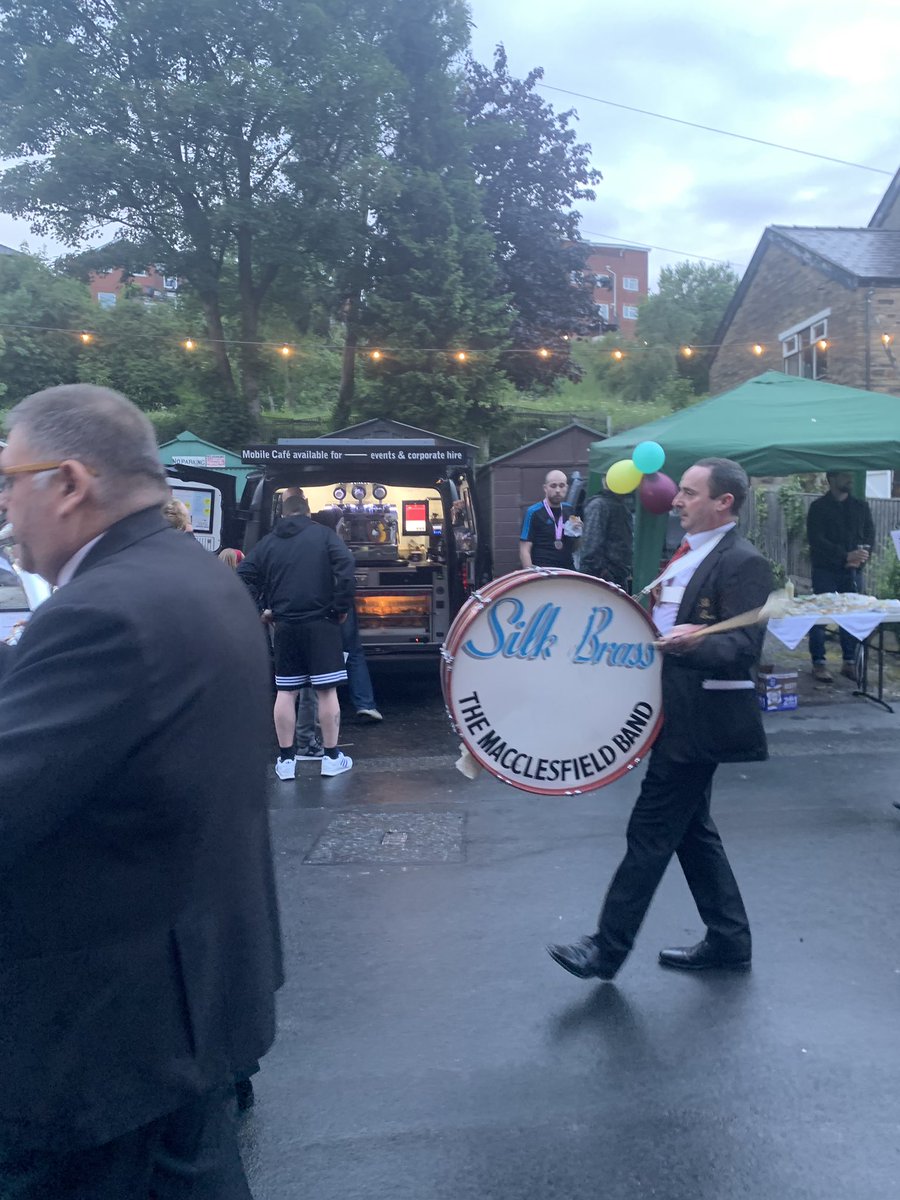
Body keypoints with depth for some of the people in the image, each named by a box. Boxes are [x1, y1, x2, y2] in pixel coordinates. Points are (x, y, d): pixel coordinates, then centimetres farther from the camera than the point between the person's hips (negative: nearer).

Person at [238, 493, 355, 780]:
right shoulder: (323, 535, 2)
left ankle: (286, 759, 12)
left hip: (285, 625, 3)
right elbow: (346, 570, -13)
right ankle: (332, 757, 9)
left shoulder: (268, 542, 10)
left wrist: (261, 608, 9)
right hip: (321, 622, -3)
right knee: (326, 690, 3)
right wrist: (342, 608, -5)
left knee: (285, 692, 8)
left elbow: (243, 576, 2)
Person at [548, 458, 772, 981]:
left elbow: (744, 649, -22)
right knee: (692, 829, 16)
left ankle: (608, 948, 8)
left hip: (699, 721, -10)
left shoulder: (744, 562, -14)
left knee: (651, 832, -3)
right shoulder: (687, 554, 14)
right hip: (676, 714, 10)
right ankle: (729, 939, 30)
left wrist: (693, 644, -38)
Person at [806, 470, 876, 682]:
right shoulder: (818, 507, -2)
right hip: (825, 571, -4)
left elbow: (870, 535, 9)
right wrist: (846, 555, -20)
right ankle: (819, 663, 3)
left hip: (853, 571, 4)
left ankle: (849, 662, 14)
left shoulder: (860, 506, 12)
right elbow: (816, 540, -12)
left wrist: (860, 557, -10)